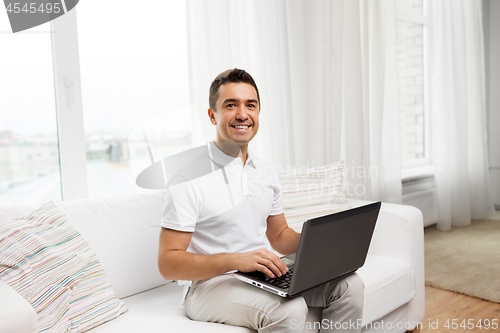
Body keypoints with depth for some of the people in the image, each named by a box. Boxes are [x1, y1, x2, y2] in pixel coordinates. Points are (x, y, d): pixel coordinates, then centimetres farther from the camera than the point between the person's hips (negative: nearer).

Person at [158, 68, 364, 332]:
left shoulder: (266, 173, 9)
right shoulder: (190, 177, -14)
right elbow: (168, 264, -16)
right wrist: (236, 260, -29)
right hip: (213, 284, -6)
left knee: (348, 285, -8)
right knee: (290, 310, -32)